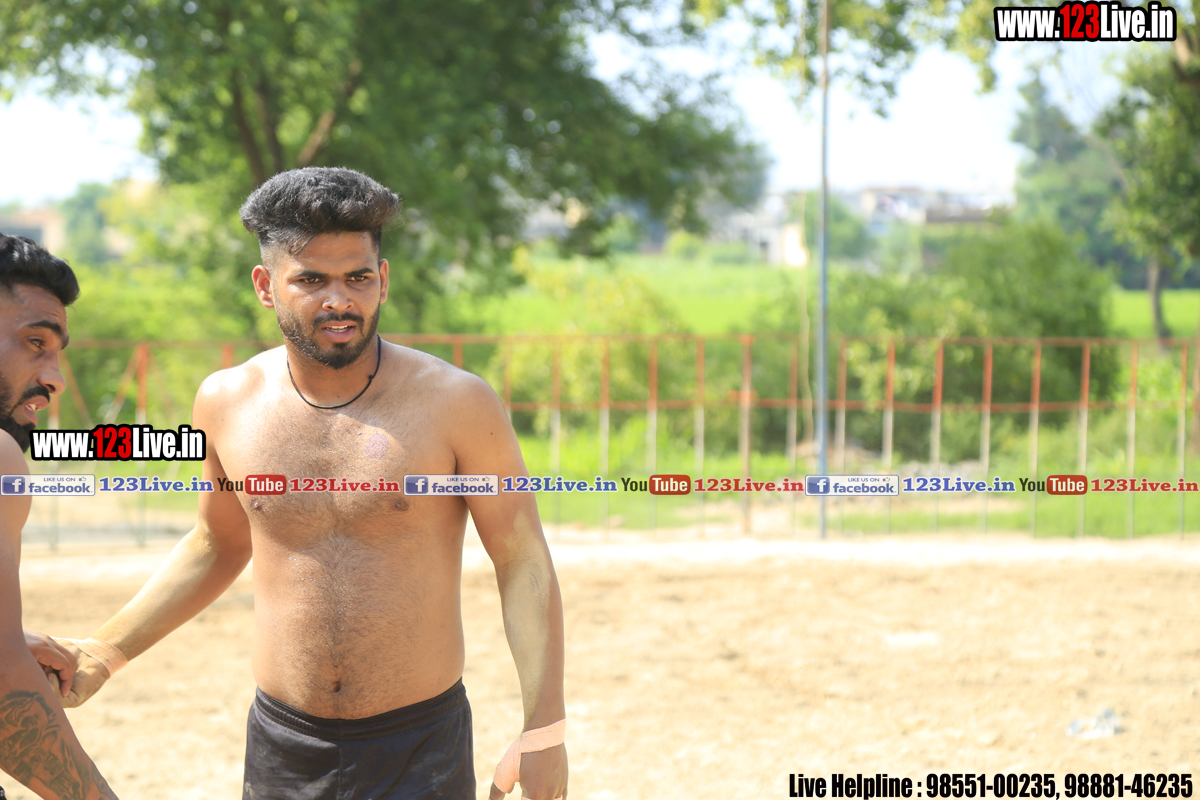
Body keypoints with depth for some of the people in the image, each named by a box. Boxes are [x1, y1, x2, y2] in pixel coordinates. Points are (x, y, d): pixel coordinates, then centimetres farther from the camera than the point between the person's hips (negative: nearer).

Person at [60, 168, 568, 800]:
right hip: (281, 746, 3)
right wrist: (100, 656, 12)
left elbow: (524, 563, -5)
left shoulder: (455, 403, -10)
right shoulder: (226, 403, 0)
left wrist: (544, 731, -10)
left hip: (421, 748, -3)